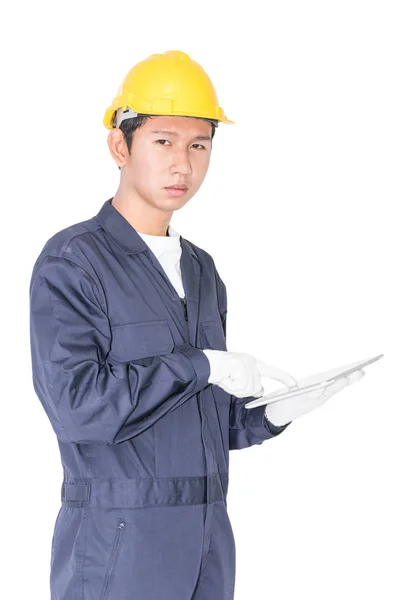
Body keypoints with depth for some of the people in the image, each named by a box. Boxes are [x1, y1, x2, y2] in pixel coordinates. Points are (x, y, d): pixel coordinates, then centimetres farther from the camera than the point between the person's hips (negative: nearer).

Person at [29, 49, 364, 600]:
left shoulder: (200, 271, 14)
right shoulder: (70, 263, -9)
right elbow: (76, 404, -22)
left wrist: (272, 412, -2)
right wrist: (203, 365, -18)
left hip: (209, 548, 7)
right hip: (117, 553, -7)